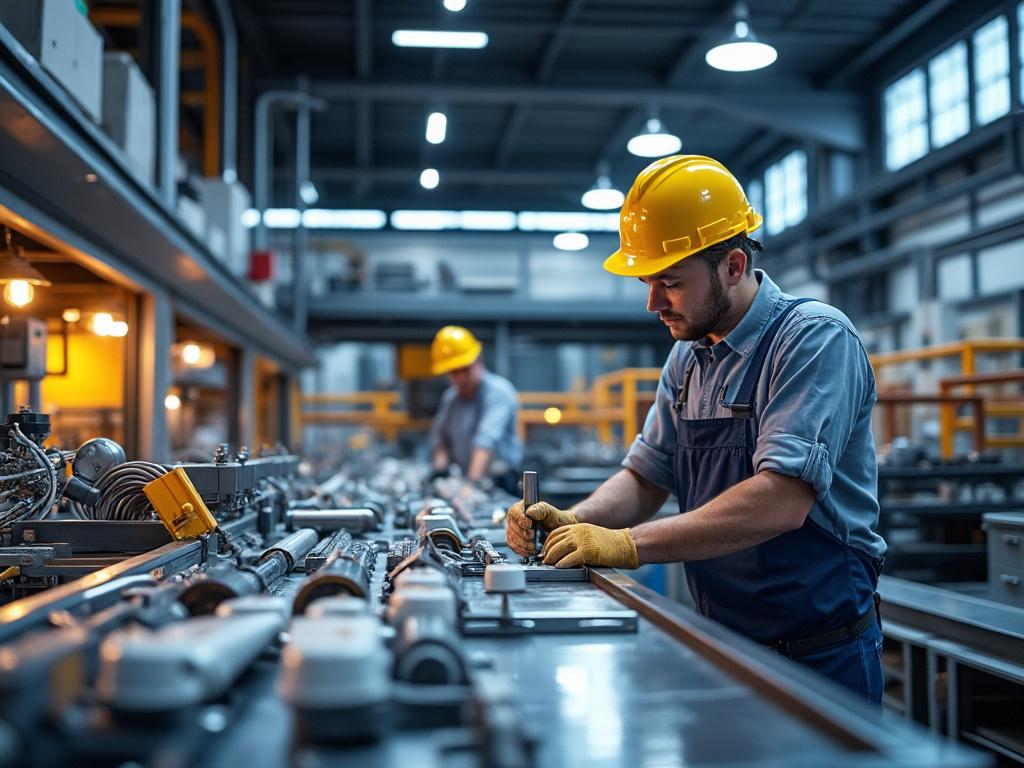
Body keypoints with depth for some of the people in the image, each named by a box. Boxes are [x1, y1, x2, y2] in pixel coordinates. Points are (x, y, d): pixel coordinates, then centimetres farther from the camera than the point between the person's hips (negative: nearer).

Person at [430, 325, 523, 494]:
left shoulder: (498, 391, -9)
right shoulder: (450, 397, 14)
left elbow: (488, 439, -23)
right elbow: (440, 437, 20)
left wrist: (473, 480, -34)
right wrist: (440, 469, -1)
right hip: (458, 484, 6)